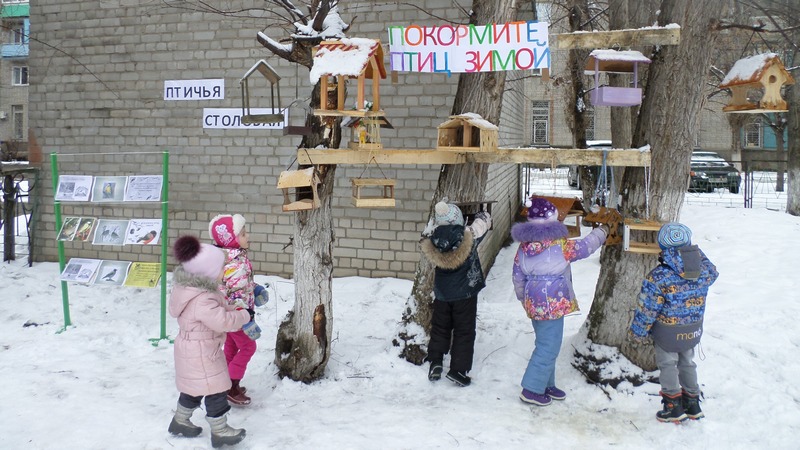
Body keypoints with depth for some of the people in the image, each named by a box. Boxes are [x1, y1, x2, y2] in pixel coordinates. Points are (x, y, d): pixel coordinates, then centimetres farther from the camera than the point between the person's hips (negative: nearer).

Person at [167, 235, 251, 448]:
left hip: (194, 350, 10)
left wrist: (235, 311, 2)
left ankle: (180, 421, 41)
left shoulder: (197, 288, 1)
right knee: (216, 390, 2)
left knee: (194, 387, 25)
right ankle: (220, 432, 14)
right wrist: (244, 316, -22)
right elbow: (222, 320, -36)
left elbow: (220, 306, 14)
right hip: (200, 352, -10)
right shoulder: (202, 300, -32)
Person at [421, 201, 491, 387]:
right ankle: (458, 370, 9)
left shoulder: (433, 242, -14)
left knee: (440, 328, 20)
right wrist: (482, 215, 17)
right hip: (465, 294, -3)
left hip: (442, 295, 3)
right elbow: (484, 220, -2)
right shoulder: (469, 237, -20)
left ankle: (435, 362, 19)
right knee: (464, 331, 8)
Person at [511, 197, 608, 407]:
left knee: (545, 344, 20)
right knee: (548, 347, 1)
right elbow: (585, 246, -3)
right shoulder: (560, 245, -16)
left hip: (534, 303, 8)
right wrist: (602, 232, 15)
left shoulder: (524, 245, 3)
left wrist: (524, 298, 25)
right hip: (552, 304, -8)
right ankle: (531, 389, 3)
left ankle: (546, 385, 30)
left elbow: (517, 276, 10)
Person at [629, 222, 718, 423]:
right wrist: (694, 250, 14)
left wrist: (639, 333, -4)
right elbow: (713, 272, 13)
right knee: (688, 363, 24)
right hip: (693, 330, 5)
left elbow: (646, 310, -20)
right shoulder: (704, 271, -15)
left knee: (668, 365, 15)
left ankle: (674, 407, 25)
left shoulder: (658, 278, -29)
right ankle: (692, 404, 36)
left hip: (668, 333, -5)